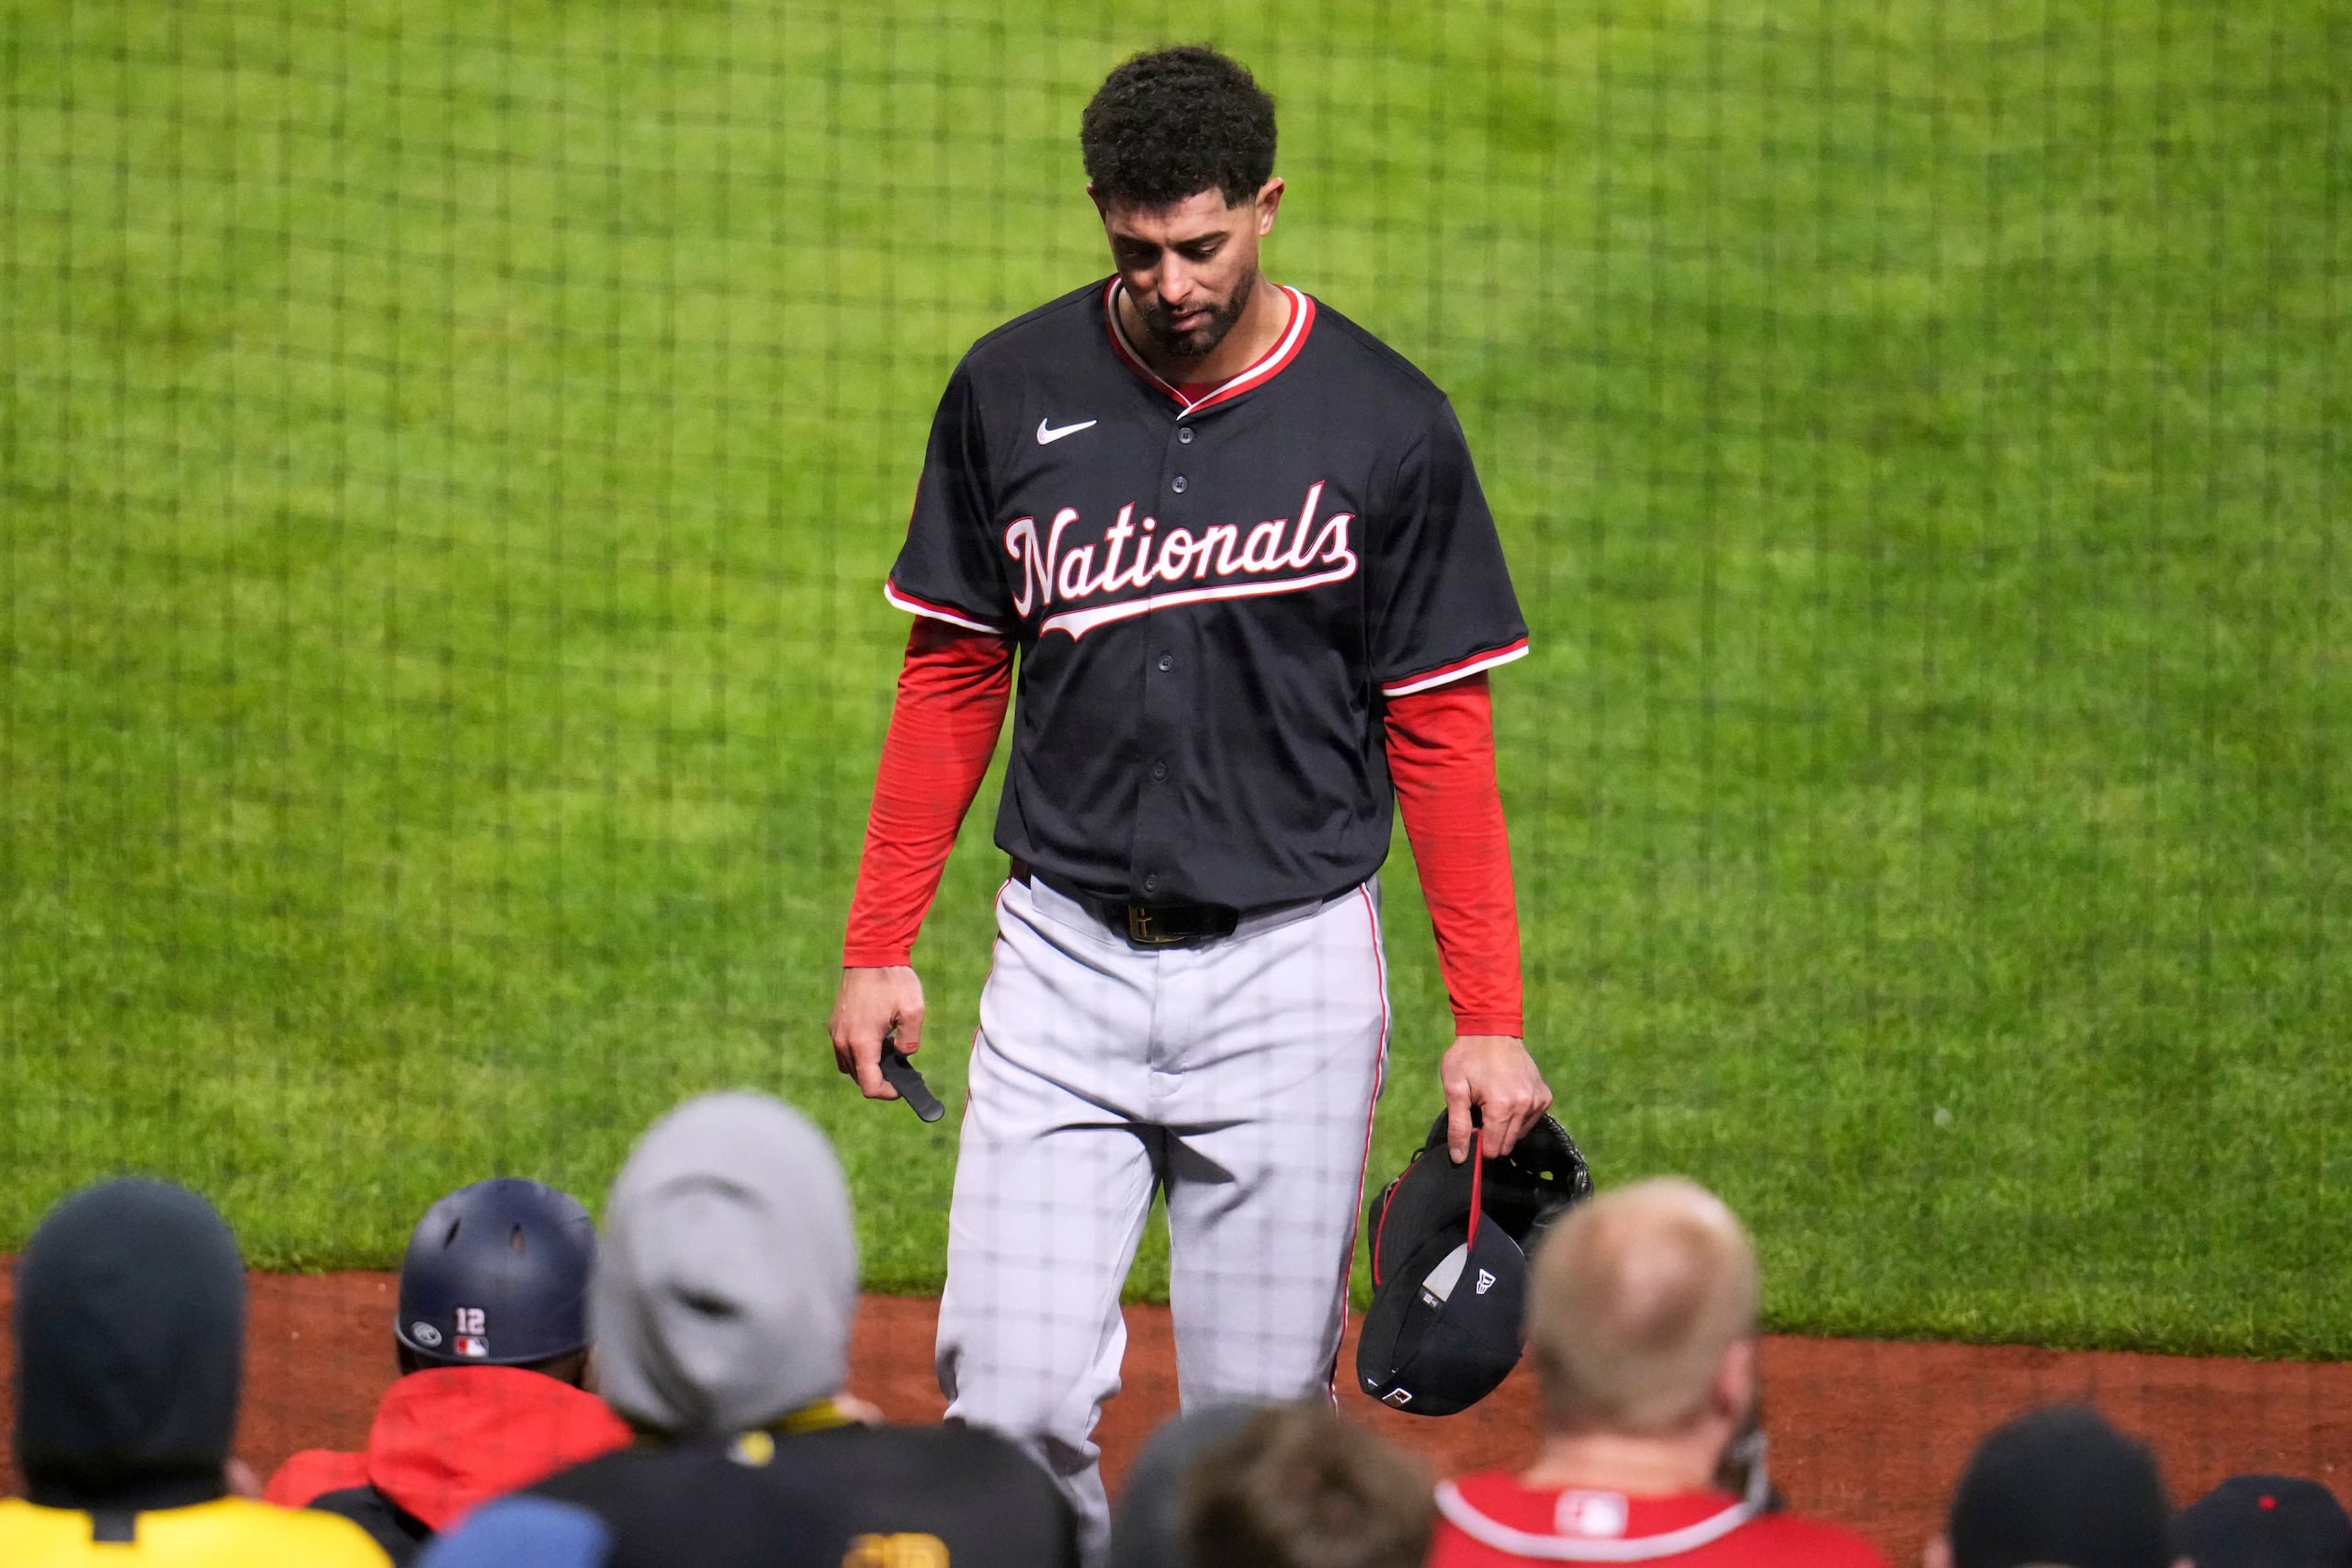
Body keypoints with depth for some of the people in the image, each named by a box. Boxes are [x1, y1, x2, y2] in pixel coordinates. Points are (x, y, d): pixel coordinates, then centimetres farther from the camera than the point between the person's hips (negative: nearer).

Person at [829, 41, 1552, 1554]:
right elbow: (953, 677, 10)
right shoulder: (1014, 393, 0)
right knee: (1013, 1401, -8)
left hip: (1292, 973, -1)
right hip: (1066, 961, 2)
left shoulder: (1384, 424, -5)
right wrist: (880, 944, 7)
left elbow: (1443, 733, -1)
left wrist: (1490, 1020, -5)